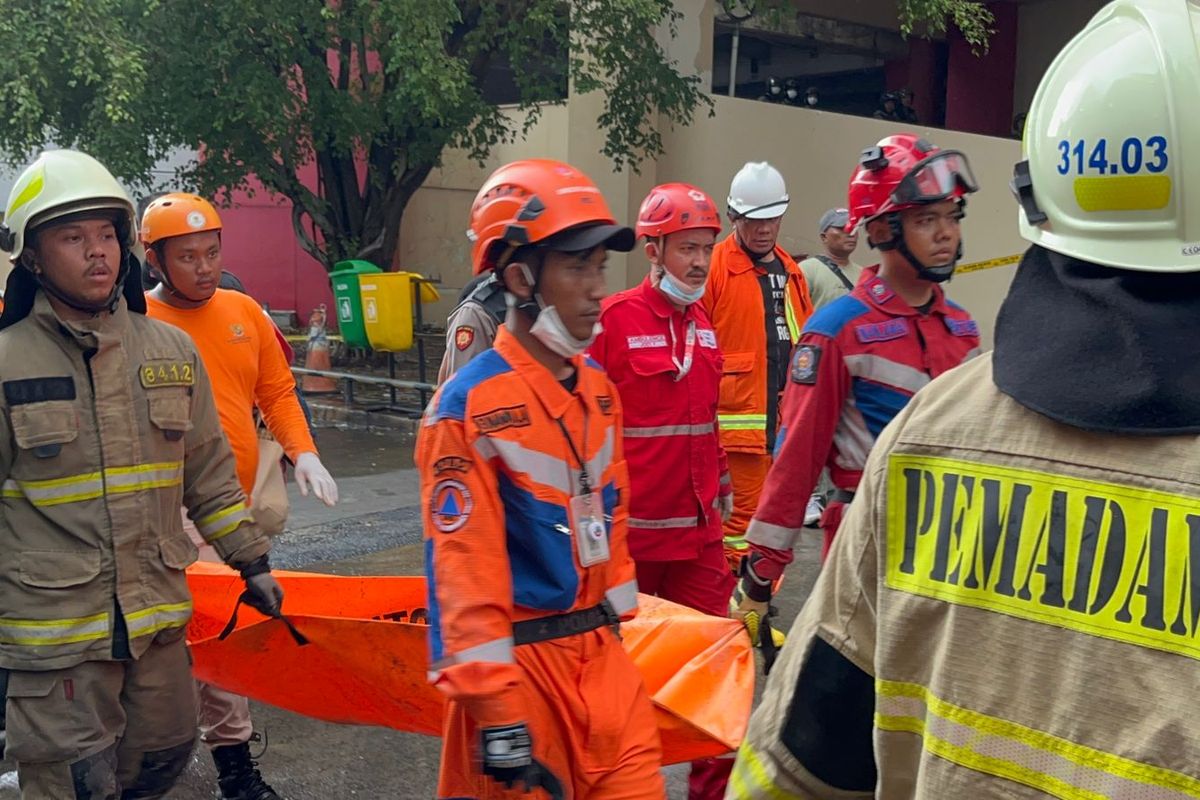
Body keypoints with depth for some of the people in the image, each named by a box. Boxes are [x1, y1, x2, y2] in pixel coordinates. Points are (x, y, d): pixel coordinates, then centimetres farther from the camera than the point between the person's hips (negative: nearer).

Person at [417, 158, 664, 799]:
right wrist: (497, 716, -18)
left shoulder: (598, 390, 7)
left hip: (600, 651, 7)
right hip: (518, 661, -6)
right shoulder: (467, 406, -16)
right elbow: (464, 569, -18)